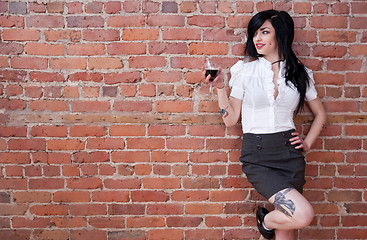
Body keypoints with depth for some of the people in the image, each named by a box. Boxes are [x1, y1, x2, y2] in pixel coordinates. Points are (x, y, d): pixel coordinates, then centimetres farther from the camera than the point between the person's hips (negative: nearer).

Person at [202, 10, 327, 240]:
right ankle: (266, 219, 14)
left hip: (289, 153, 3)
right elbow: (230, 119, 0)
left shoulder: (300, 73, 6)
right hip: (257, 155, -2)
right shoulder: (244, 70, 1)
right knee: (303, 215, -17)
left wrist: (308, 143, 7)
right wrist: (220, 88, -11)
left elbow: (320, 113, 19)